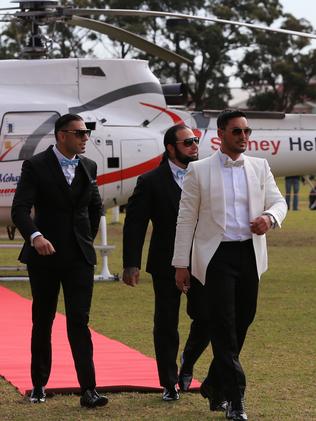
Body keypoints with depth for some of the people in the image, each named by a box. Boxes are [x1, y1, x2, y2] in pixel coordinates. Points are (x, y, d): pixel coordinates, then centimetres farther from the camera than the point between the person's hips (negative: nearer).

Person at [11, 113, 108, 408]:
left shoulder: (88, 167, 8)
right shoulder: (36, 166, -7)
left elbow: (95, 207, 24)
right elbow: (20, 209, -18)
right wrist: (35, 236, -35)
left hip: (79, 256, 2)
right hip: (44, 255, -2)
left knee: (79, 321, -7)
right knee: (42, 322, 10)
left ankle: (88, 390, -12)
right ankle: (39, 384, 24)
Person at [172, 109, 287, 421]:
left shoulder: (260, 167, 10)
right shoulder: (199, 170, 0)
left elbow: (278, 202, 13)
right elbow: (186, 218, 1)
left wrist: (269, 217, -13)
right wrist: (181, 264, -2)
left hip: (250, 255, 4)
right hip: (216, 255, -4)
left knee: (241, 324, 10)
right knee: (223, 328, -7)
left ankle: (214, 384, 29)